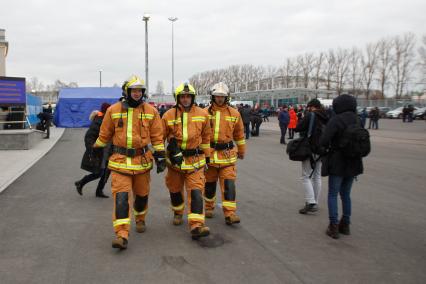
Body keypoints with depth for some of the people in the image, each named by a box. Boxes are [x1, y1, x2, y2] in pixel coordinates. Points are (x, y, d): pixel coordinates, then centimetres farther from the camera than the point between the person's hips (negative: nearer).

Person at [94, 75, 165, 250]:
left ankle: (140, 219, 43)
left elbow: (157, 137, 3)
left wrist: (160, 157, 0)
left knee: (141, 194, 16)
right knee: (121, 197, -10)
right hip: (120, 161, -1)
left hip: (142, 160, 1)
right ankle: (121, 235, -10)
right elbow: (104, 134, 11)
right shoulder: (113, 110, 0)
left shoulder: (151, 111, 0)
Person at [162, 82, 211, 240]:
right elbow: (161, 136, 4)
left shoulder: (202, 114, -1)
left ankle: (196, 226, -13)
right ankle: (178, 213, 44)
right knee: (175, 189, 17)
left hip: (195, 160, -1)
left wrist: (206, 155, 14)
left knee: (196, 191, -10)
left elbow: (206, 137, 10)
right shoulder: (169, 115, -5)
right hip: (175, 159, 1)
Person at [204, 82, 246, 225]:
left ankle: (230, 213, -3)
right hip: (209, 153, 0)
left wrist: (241, 151, 19)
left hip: (227, 154, 0)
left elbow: (239, 134, 13)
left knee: (229, 183, -6)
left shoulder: (234, 113, 3)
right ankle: (209, 207, 33)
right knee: (209, 183, 13)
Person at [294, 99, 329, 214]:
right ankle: (315, 202, 21)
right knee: (317, 176, 15)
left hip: (310, 149, -7)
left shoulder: (310, 115, -12)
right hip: (321, 150, 7)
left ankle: (311, 203, -13)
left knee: (306, 177, -3)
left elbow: (297, 128, -13)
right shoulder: (325, 118, 10)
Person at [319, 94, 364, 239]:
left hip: (338, 163, -6)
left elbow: (323, 141, -22)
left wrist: (328, 147, -1)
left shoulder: (336, 120, -17)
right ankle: (345, 225, 26)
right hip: (353, 163, 6)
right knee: (346, 194, 18)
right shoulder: (357, 120, 4)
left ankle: (333, 227, 5)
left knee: (333, 195, 5)